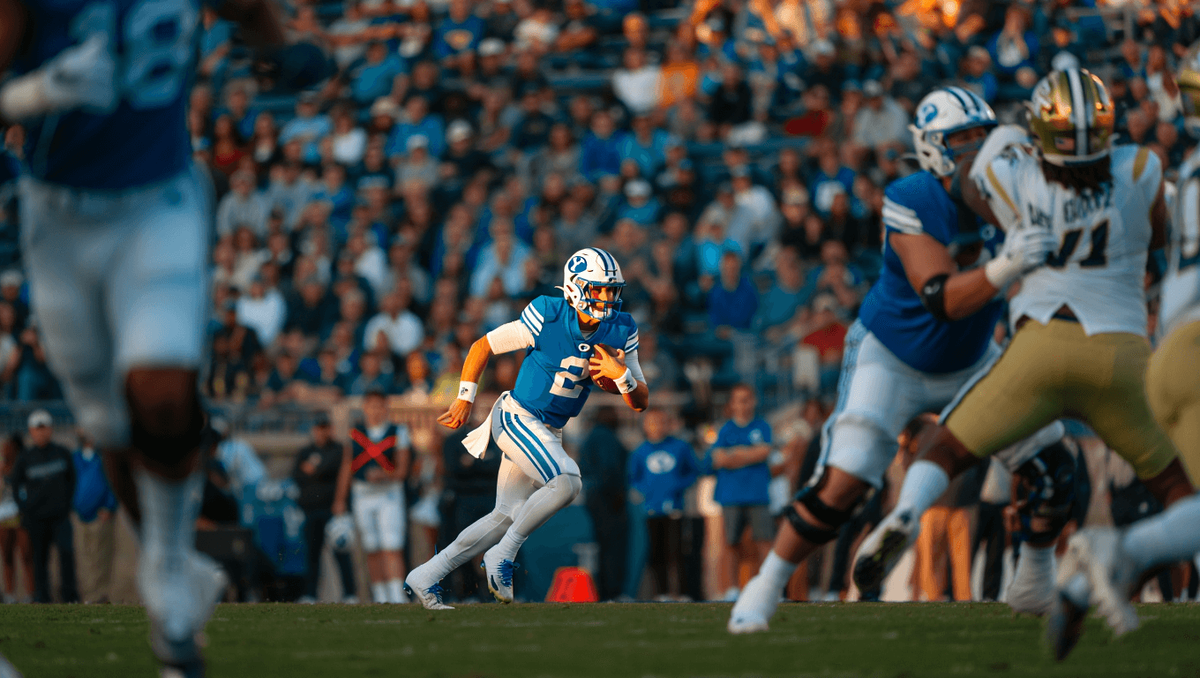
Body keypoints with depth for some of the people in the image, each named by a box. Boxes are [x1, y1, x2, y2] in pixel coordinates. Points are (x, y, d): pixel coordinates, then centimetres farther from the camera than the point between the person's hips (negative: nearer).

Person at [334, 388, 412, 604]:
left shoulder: (398, 433, 1)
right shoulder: (355, 434, 10)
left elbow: (402, 470, -3)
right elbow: (346, 469, 15)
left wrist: (384, 475, -22)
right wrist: (340, 499, 14)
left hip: (389, 494, -3)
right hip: (362, 495, 3)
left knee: (392, 549, -13)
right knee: (372, 551, 6)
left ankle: (397, 595, -15)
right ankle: (380, 598, 13)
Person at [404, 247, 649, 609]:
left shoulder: (620, 332, -3)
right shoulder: (547, 318, -18)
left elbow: (640, 403, -2)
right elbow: (483, 346, -6)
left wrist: (622, 375, -21)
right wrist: (465, 398, -10)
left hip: (549, 433, 7)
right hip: (517, 417, -7)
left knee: (506, 517, 9)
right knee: (566, 482, -26)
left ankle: (426, 578, 18)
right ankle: (503, 555, -11)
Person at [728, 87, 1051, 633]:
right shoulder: (909, 203, -28)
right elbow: (943, 298, -36)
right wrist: (1003, 270, -53)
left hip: (968, 361, 5)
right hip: (892, 358, -5)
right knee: (841, 484, -14)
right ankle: (765, 587, 4)